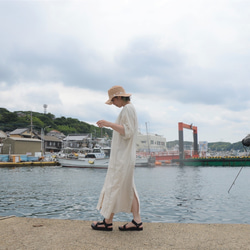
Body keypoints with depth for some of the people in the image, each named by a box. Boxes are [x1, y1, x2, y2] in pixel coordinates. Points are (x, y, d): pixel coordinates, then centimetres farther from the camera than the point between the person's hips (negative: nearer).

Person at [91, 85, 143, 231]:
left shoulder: (127, 109, -12)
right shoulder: (131, 109, 18)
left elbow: (128, 132, -22)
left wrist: (110, 124, -22)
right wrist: (110, 126, 21)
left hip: (123, 156, -10)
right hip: (124, 155, 10)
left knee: (114, 186, -4)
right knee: (128, 188, 9)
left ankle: (108, 222, 4)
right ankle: (137, 221, 9)